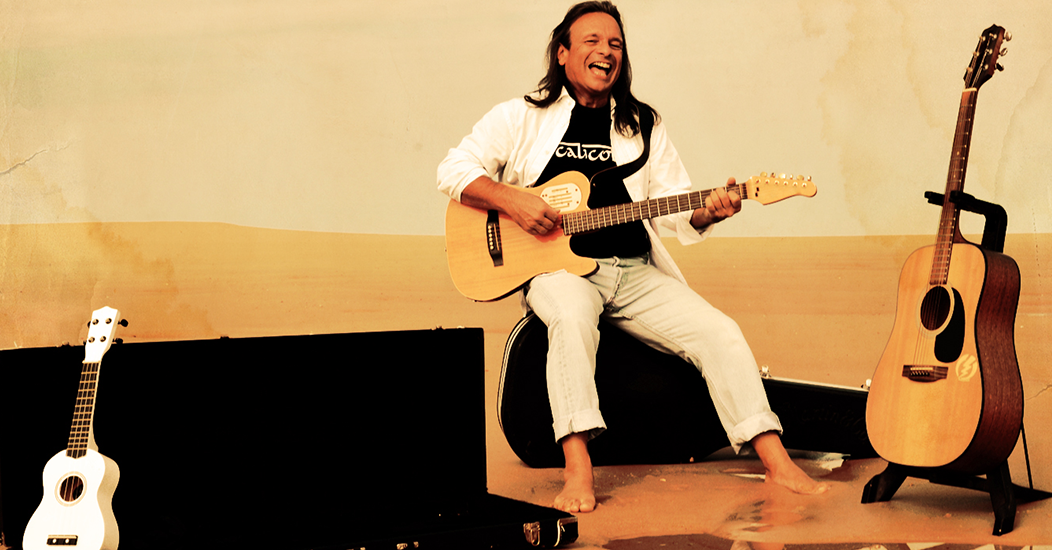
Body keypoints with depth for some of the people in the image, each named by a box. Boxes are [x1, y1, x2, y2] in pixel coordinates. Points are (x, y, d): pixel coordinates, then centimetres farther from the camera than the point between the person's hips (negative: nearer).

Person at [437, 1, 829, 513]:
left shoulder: (644, 126, 15)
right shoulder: (522, 117, 6)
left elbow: (675, 210, 9)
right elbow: (454, 170, 1)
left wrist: (707, 212, -15)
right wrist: (511, 200, -15)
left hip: (636, 274, 4)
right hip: (558, 268, -4)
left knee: (720, 333, -15)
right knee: (573, 317, -38)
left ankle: (778, 465, -11)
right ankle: (577, 470, -39)